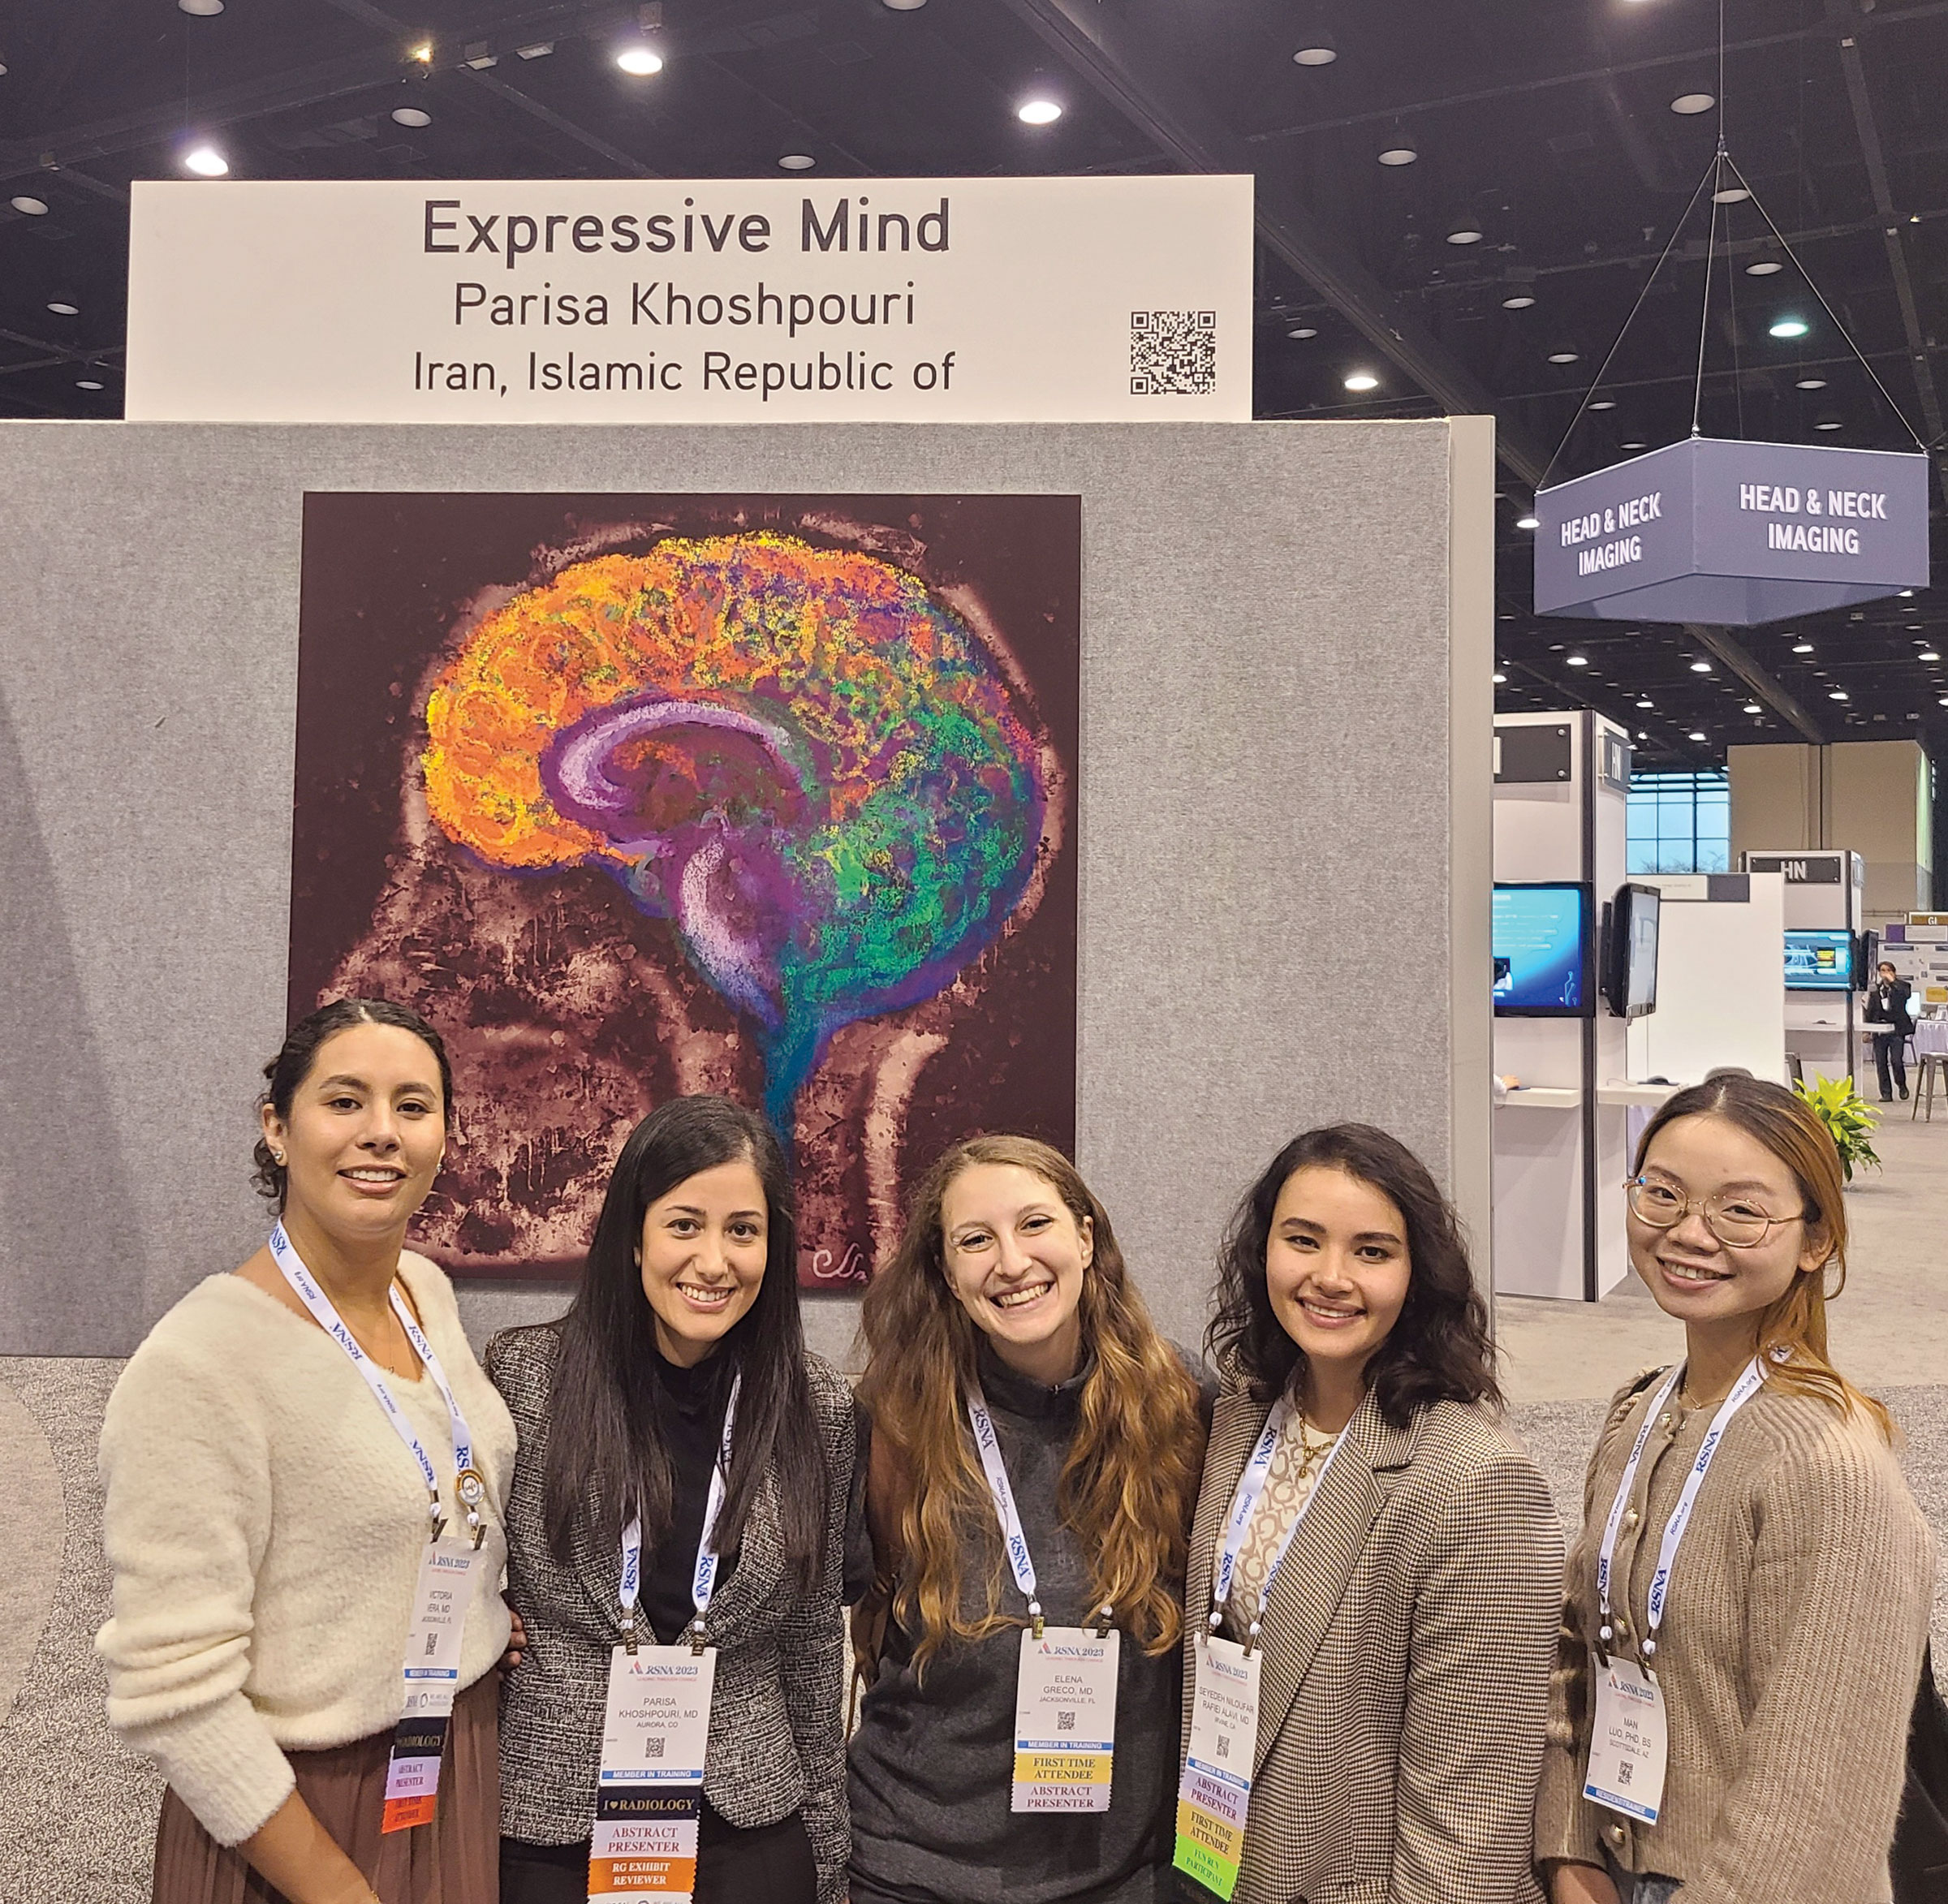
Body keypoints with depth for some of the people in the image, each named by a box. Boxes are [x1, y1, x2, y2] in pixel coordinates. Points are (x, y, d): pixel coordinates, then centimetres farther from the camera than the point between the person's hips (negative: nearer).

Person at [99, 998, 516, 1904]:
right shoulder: (199, 1363, -22)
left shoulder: (428, 1290, -1)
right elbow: (173, 1693, -23)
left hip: (463, 1763, 7)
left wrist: (492, 1613, 2)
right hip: (302, 1802, -7)